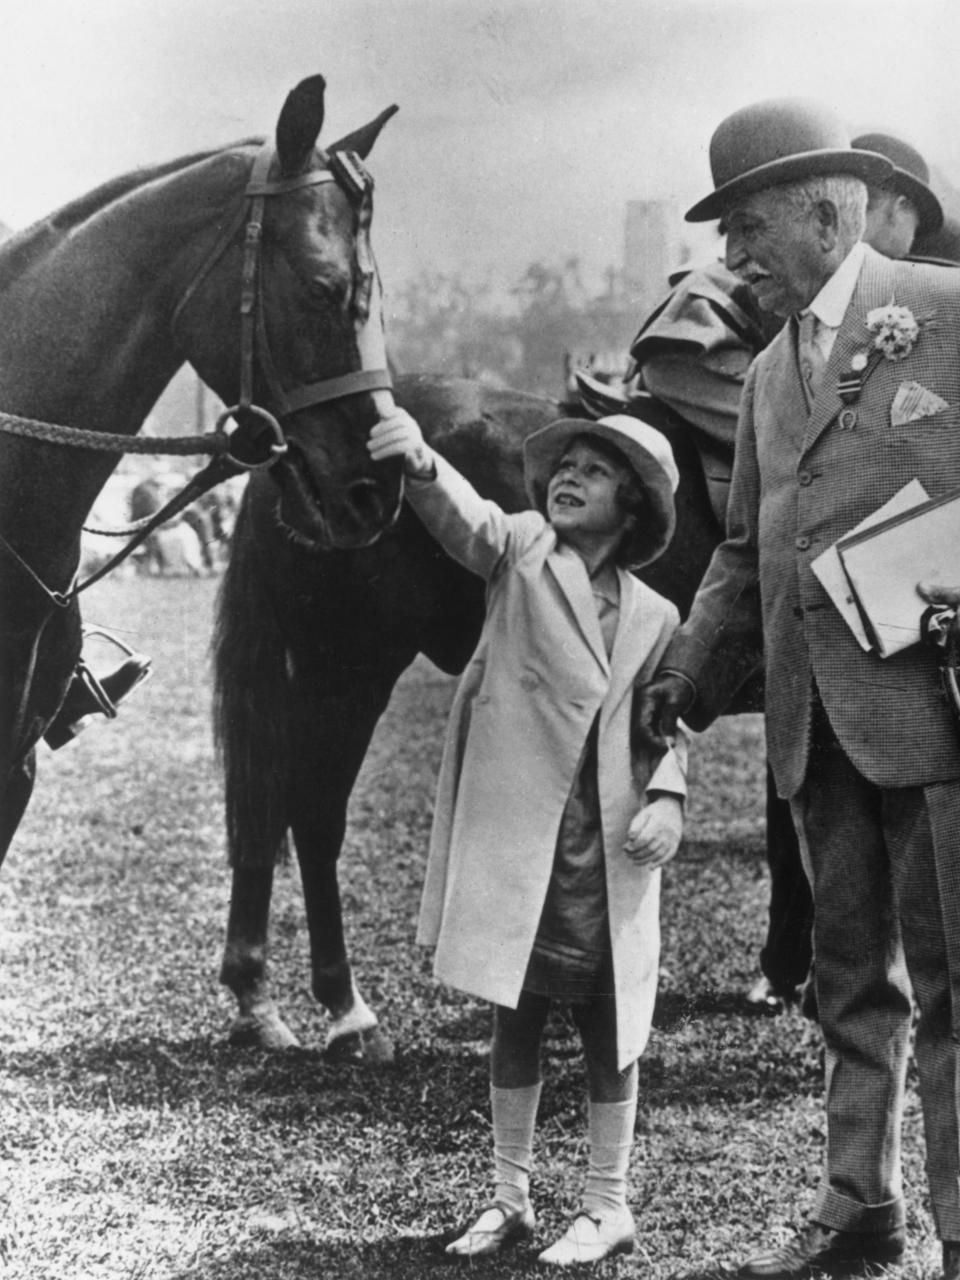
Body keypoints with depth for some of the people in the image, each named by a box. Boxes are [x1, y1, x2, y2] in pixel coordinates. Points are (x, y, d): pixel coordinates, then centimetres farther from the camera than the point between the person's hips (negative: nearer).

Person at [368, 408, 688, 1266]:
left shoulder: (656, 618, 8)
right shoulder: (519, 552, 2)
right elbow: (462, 518, -17)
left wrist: (667, 797, -6)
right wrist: (419, 463, -38)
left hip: (606, 850, 1)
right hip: (513, 833, -1)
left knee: (608, 1026, 6)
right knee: (515, 1019, 9)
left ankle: (608, 1206, 18)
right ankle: (510, 1197, 21)